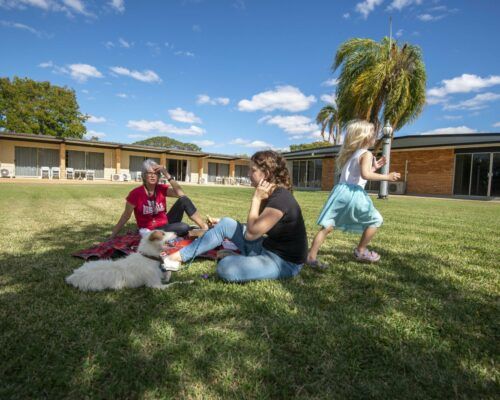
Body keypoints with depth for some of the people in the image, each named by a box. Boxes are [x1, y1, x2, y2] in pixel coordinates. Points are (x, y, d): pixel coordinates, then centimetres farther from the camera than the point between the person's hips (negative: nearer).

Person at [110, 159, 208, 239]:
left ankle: (205, 228, -17)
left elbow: (181, 194, -20)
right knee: (184, 227, -32)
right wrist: (112, 236, -4)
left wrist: (167, 175, -23)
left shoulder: (162, 189, -2)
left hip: (165, 224, 5)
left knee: (184, 200, -18)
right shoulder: (135, 194, -12)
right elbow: (126, 216, -5)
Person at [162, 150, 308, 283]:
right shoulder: (271, 194, 5)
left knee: (226, 267, -30)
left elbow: (251, 234, -24)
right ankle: (178, 257, 7)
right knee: (226, 224, 2)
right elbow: (255, 226, 12)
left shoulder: (281, 198, -25)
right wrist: (225, 224, 10)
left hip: (284, 261, -9)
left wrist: (256, 199, -18)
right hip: (266, 248, 9)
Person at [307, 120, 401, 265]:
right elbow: (365, 175, -19)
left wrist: (374, 167, 31)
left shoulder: (350, 154, 23)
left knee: (327, 226, 2)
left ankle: (311, 256, -4)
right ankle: (360, 251, 20)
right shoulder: (366, 154, -3)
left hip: (341, 191, 7)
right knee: (376, 220, 14)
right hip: (354, 193, -7)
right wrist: (387, 177, -12)